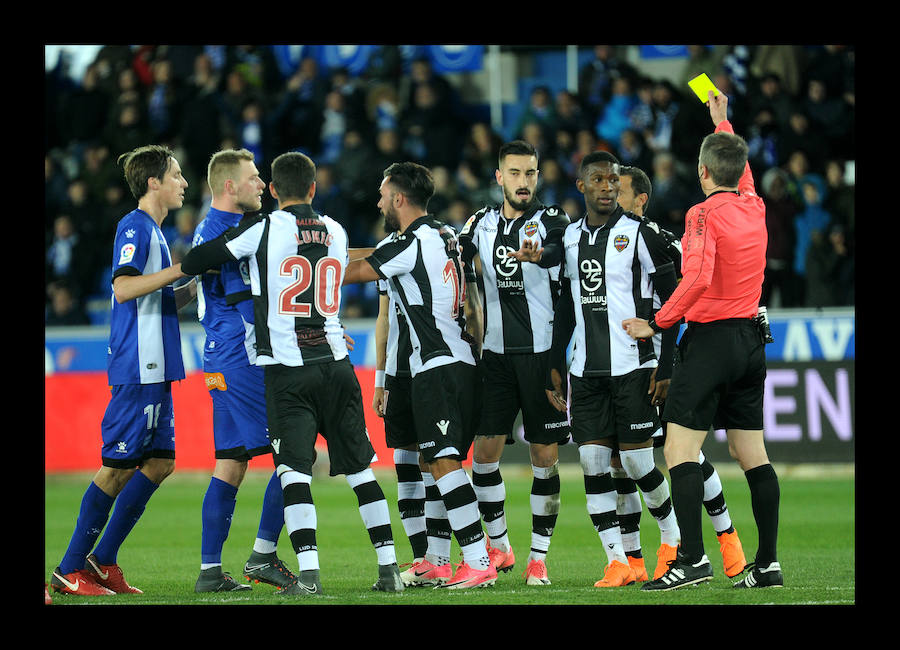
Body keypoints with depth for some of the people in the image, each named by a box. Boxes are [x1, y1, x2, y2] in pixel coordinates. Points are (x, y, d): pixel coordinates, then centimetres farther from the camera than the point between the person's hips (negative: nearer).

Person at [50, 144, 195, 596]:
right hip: (137, 368, -10)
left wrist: (197, 285, 16)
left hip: (155, 369, 10)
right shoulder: (134, 227, -11)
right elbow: (124, 288, -24)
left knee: (159, 461, 9)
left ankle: (102, 560, 13)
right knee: (117, 467, -7)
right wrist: (181, 268, -21)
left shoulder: (152, 231, 20)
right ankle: (69, 571, -1)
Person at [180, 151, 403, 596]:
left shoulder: (264, 229, -5)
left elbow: (193, 263, -3)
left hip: (287, 370, -4)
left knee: (295, 471, -6)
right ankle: (389, 568, 10)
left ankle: (308, 574, -17)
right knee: (359, 468, 11)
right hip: (335, 364, 4)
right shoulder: (336, 233, 10)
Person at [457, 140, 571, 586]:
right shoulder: (481, 224, 7)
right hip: (496, 352, 3)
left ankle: (538, 558, 7)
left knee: (545, 457, -1)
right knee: (485, 451, 0)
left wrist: (537, 255, -49)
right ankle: (499, 547, 15)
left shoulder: (551, 221, -6)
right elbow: (460, 268, 22)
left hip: (542, 352, -3)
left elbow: (556, 251, -28)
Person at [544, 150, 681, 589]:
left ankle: (673, 535, 22)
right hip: (586, 371, 5)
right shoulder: (569, 237, 11)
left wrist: (665, 366, -9)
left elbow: (671, 302, -4)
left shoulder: (641, 234, -4)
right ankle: (618, 562, -1)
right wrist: (555, 364, 16)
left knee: (637, 462, -4)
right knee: (593, 462, -4)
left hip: (633, 367, -5)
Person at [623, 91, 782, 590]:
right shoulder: (754, 207, 8)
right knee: (752, 455, 10)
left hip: (711, 338, -8)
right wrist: (722, 121, 45)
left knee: (680, 450, -8)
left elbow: (697, 279, -26)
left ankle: (692, 558, -18)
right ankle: (768, 563, 9)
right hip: (751, 340, 8)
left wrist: (656, 324, -16)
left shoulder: (704, 214, -12)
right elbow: (741, 170, 32)